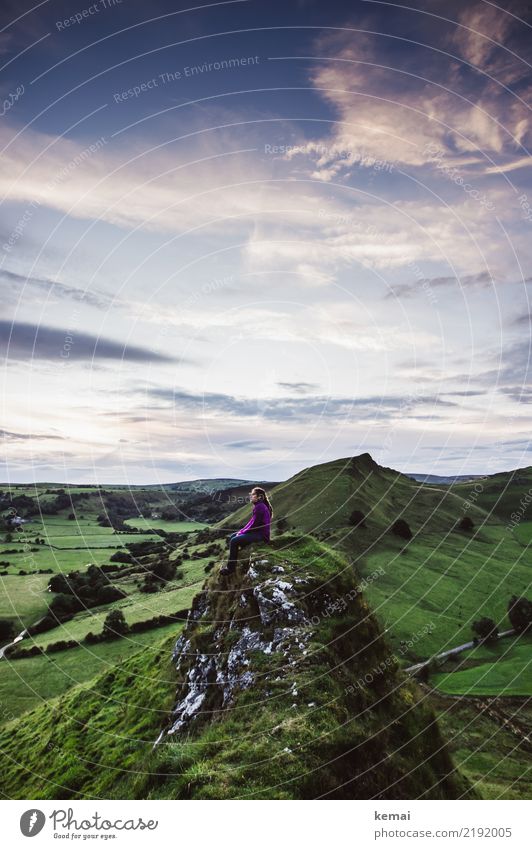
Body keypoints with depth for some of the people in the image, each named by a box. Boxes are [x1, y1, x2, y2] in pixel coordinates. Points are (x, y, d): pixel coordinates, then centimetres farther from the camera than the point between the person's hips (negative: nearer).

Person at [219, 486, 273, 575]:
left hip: (261, 534, -11)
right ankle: (231, 562, 13)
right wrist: (242, 530, 5)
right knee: (232, 537, 10)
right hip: (257, 532, 11)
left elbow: (254, 524, -20)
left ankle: (231, 567, -10)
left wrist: (242, 532, -9)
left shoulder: (260, 507, -19)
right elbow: (252, 522, 16)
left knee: (234, 541, -19)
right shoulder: (258, 506, 12)